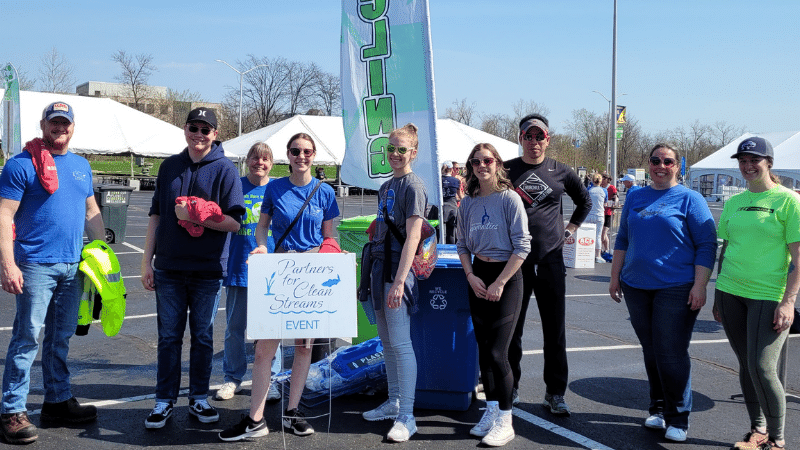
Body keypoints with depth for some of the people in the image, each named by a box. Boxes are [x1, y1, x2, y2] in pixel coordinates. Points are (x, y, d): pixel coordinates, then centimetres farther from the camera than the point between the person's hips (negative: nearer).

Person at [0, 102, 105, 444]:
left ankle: (58, 400, 25)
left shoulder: (81, 166, 14)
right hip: (36, 265, -6)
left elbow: (91, 212, 21)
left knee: (61, 337, 14)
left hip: (73, 266, 6)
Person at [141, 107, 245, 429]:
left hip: (208, 270, -2)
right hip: (169, 269, 3)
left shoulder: (225, 170, -2)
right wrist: (146, 261, 7)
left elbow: (234, 222, -9)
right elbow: (156, 216, 11)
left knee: (203, 336, 8)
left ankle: (199, 398, 20)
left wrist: (191, 215, -16)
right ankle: (165, 401, 16)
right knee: (168, 336, 6)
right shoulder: (169, 166, 9)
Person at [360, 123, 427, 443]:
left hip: (398, 270, -9)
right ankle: (393, 402, 27)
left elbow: (413, 237, -17)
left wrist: (399, 281, -24)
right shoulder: (386, 186, 16)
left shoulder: (413, 186, -10)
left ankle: (406, 417, -1)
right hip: (380, 267, 9)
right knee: (386, 341, 14)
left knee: (400, 343, -7)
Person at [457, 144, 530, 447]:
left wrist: (499, 283, -13)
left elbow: (522, 246, -11)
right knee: (483, 349, 9)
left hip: (506, 276, -5)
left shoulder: (509, 198, -8)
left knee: (497, 352, -8)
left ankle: (505, 422, 2)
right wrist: (471, 276, -2)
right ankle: (491, 410, 22)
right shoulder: (467, 203, 7)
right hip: (478, 277, 5)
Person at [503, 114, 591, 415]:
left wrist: (571, 227, 14)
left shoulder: (560, 172, 6)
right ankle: (510, 388, 19)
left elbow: (585, 201, 23)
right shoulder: (506, 171, 3)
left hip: (551, 260, 1)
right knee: (511, 328, 5)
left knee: (555, 330, 4)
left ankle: (555, 393, 14)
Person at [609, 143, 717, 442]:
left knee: (671, 355, -5)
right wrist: (615, 276, 15)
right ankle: (659, 409, 24)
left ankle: (678, 419, 8)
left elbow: (706, 245, -6)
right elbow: (623, 240, 19)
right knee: (651, 352, 11)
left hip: (676, 290, -5)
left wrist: (699, 286, -13)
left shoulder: (689, 199, -2)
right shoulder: (636, 198, 12)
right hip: (636, 287, 5)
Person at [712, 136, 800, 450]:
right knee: (746, 365, 11)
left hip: (769, 296, -5)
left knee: (762, 368, -9)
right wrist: (718, 295, 17)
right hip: (731, 293, 5)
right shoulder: (734, 202, 11)